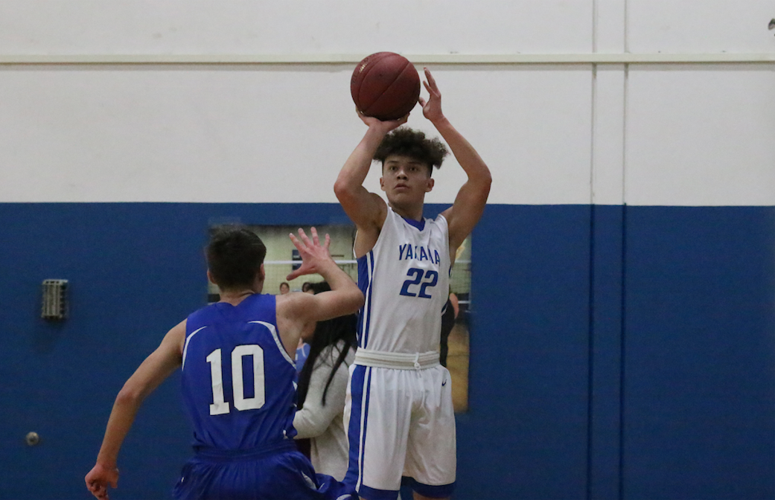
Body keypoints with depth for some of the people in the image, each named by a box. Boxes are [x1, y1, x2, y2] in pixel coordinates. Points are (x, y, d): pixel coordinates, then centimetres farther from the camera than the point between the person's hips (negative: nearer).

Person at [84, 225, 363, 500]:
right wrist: (322, 263, 39)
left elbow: (129, 395, 7)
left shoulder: (187, 330, 11)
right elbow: (351, 296, 19)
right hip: (275, 472, -2)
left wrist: (105, 463, 16)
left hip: (209, 476, 2)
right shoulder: (286, 311, 5)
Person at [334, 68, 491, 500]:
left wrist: (439, 120, -7)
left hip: (429, 374, 4)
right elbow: (345, 187, -20)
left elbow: (481, 179, -3)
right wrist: (376, 131, -10)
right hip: (379, 372, -4)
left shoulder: (445, 231, 11)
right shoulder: (376, 220, 1)